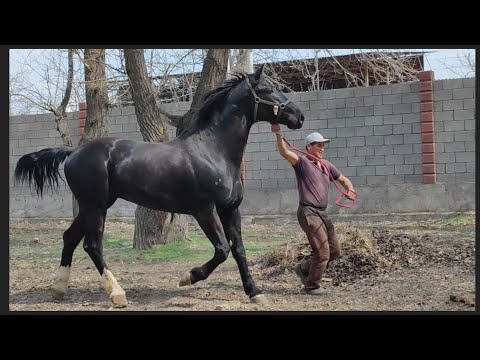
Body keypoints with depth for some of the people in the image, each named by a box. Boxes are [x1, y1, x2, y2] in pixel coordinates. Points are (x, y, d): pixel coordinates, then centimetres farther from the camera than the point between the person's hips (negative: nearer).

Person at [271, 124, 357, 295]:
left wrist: (350, 189, 0)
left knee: (335, 250, 11)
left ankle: (304, 268, 27)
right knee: (323, 252, -6)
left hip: (322, 213, 8)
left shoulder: (326, 165, 15)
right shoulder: (302, 162, -6)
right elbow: (284, 152, -23)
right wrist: (278, 134, -39)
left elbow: (343, 179, 23)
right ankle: (311, 286, 12)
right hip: (308, 212, -8)